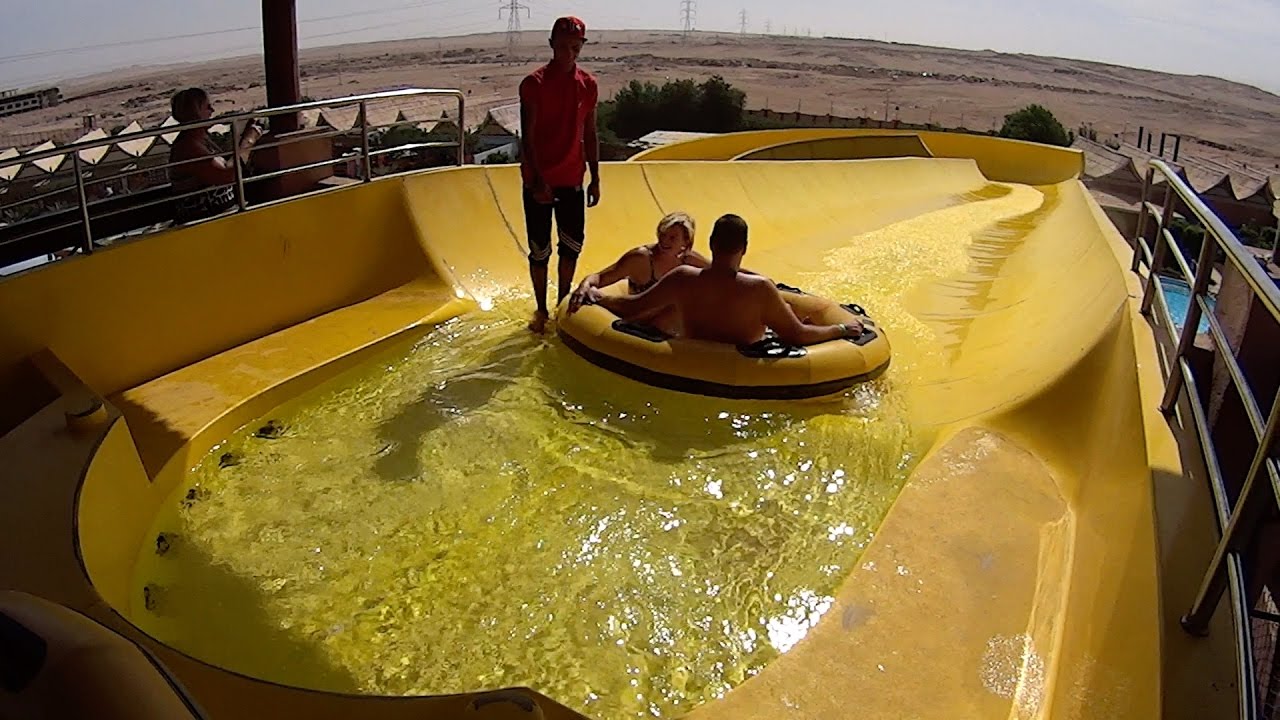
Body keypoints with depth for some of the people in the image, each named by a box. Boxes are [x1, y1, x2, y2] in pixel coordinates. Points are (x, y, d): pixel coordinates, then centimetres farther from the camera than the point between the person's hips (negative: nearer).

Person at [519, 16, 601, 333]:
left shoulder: (588, 84, 4)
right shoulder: (534, 83, -8)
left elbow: (589, 135, 10)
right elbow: (527, 138, -12)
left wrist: (595, 179, 7)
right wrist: (538, 180, -20)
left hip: (572, 180, 4)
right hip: (538, 182, -3)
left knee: (572, 244, 8)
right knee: (539, 250, 4)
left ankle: (563, 303, 26)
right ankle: (541, 309, 19)